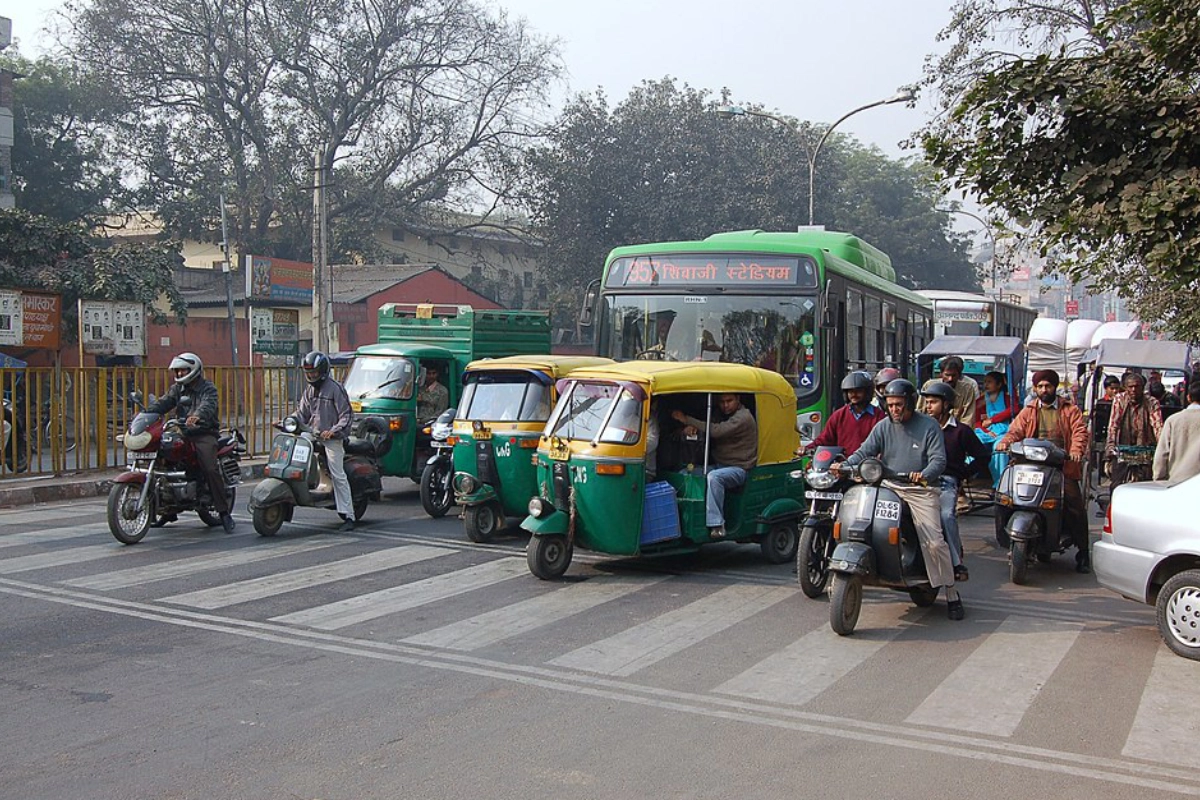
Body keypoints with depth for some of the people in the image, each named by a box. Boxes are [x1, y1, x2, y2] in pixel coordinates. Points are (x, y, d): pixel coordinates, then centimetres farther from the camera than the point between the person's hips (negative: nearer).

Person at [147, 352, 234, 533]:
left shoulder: (208, 388, -1)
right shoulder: (177, 389, 19)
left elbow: (208, 405, -21)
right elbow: (163, 403, 6)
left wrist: (197, 416, -44)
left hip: (204, 434, -6)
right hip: (182, 434, 6)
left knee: (211, 469, -22)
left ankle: (224, 511, -17)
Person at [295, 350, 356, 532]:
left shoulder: (335, 388, -6)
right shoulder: (309, 389, 16)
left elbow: (347, 415, -9)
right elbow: (302, 413, 21)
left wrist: (333, 431, -21)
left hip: (331, 439, -8)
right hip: (312, 436, 8)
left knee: (338, 476, -11)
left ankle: (348, 516, -10)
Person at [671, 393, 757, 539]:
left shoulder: (743, 418, -12)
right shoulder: (722, 416, 19)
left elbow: (716, 431, -24)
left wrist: (686, 419, -21)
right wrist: (690, 428, -9)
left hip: (739, 468, -9)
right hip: (718, 465, 9)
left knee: (713, 477, -37)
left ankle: (717, 525, -38)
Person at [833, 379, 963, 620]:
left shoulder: (928, 426, 1)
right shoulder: (883, 428, 10)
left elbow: (939, 459, -8)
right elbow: (865, 451, 1)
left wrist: (924, 475, -29)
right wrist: (845, 465, -19)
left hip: (921, 491, -4)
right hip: (889, 488, 4)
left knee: (934, 542, -13)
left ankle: (952, 594, 0)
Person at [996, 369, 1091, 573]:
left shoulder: (1070, 410, 14)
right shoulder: (1028, 412, 20)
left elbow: (1080, 430, 0)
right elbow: (1016, 430, 7)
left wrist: (1076, 449, -20)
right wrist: (1005, 442, -15)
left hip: (1063, 466, -1)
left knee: (1075, 507, -11)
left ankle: (1082, 552, -1)